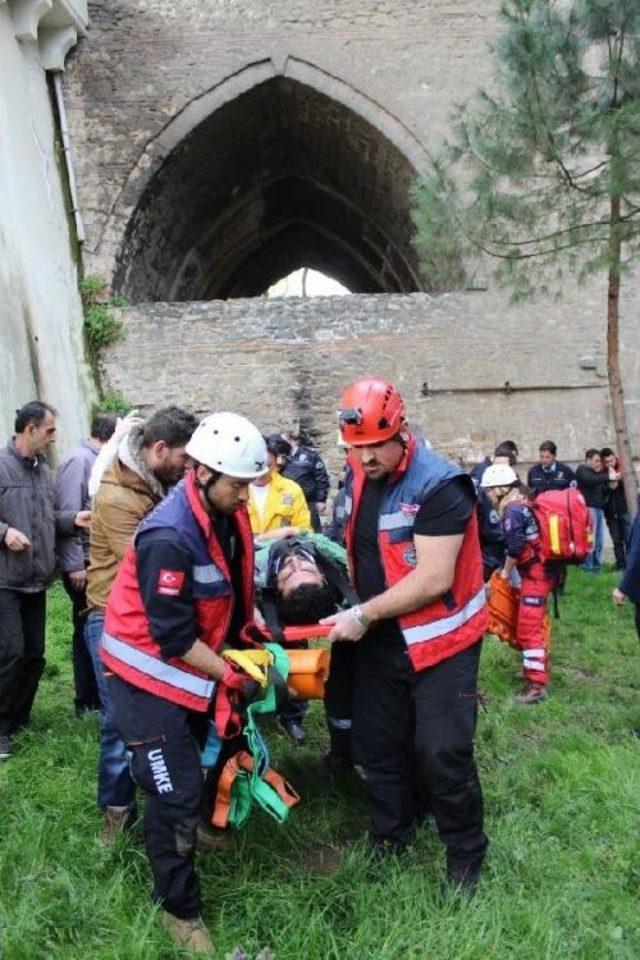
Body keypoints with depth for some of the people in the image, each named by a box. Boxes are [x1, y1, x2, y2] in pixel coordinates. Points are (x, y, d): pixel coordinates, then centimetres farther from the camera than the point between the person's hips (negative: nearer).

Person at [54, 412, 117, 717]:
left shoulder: (99, 461, 10)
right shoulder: (79, 460, -14)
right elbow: (67, 515, -18)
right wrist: (74, 565, -19)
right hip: (84, 564, -7)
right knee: (87, 630, 4)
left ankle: (96, 695, 27)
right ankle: (87, 702, 17)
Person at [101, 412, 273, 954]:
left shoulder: (228, 514, -5)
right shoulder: (169, 537, -31)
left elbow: (234, 584, 12)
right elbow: (174, 636, -27)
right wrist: (231, 676, -20)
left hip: (196, 667, 8)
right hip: (150, 674, -8)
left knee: (191, 773, 23)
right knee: (175, 794, 0)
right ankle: (180, 908, 20)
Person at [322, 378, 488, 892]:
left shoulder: (439, 485, -23)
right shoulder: (360, 475, 1)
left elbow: (433, 579, -26)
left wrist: (364, 614, -21)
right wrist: (355, 608, 6)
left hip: (440, 641, -7)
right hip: (380, 638, 7)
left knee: (442, 753, -2)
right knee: (375, 745, 16)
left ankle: (466, 855, 25)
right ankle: (390, 839, 39)